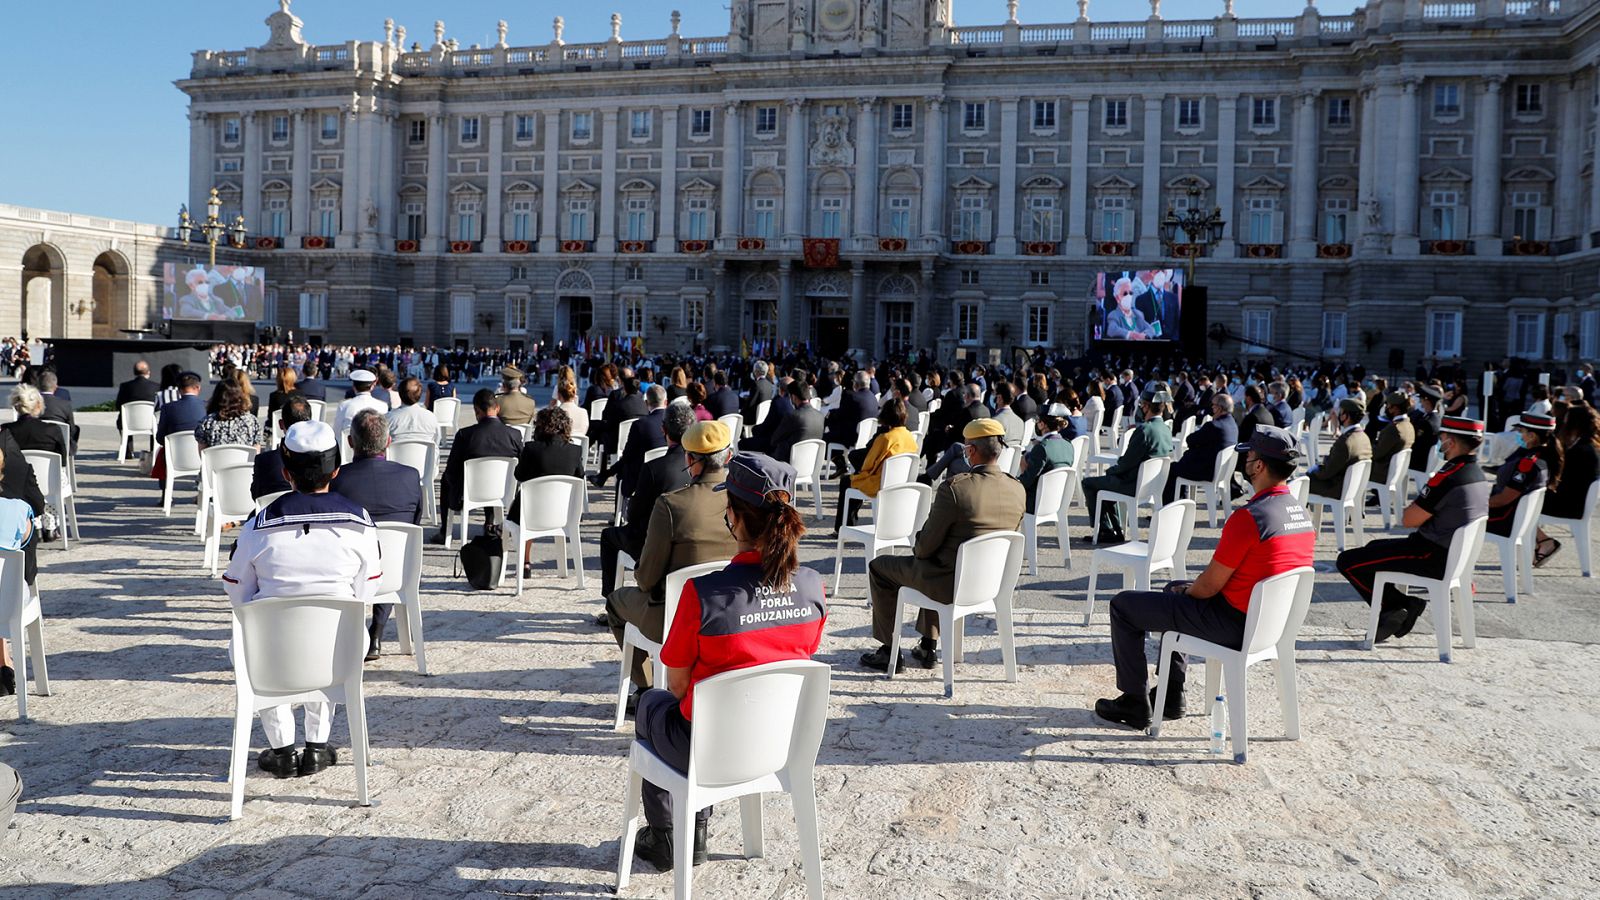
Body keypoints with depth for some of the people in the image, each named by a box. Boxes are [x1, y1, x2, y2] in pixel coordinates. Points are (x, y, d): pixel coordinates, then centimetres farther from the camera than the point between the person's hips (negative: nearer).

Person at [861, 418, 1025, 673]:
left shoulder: (954, 487, -24)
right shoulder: (1018, 490, -4)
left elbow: (927, 545, -18)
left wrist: (918, 549, 8)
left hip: (951, 585, -7)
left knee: (879, 567, 17)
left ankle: (889, 652, 22)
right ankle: (929, 647, 39)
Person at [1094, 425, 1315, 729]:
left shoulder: (1247, 517, -26)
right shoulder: (1302, 513, 3)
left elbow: (1210, 586, -21)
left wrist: (1187, 592, 2)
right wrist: (1187, 589, 13)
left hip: (1232, 624, -9)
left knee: (1124, 606, 2)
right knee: (1174, 589, 33)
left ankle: (1135, 704, 11)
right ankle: (1171, 697, 34)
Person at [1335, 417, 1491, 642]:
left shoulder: (1448, 477, -24)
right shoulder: (1478, 475, 6)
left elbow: (1408, 520, -18)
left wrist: (1418, 500, 0)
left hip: (1432, 558, -10)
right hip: (1455, 554, 10)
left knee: (1348, 561, -7)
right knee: (1375, 547, 28)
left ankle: (1394, 605, 2)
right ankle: (1406, 605, 13)